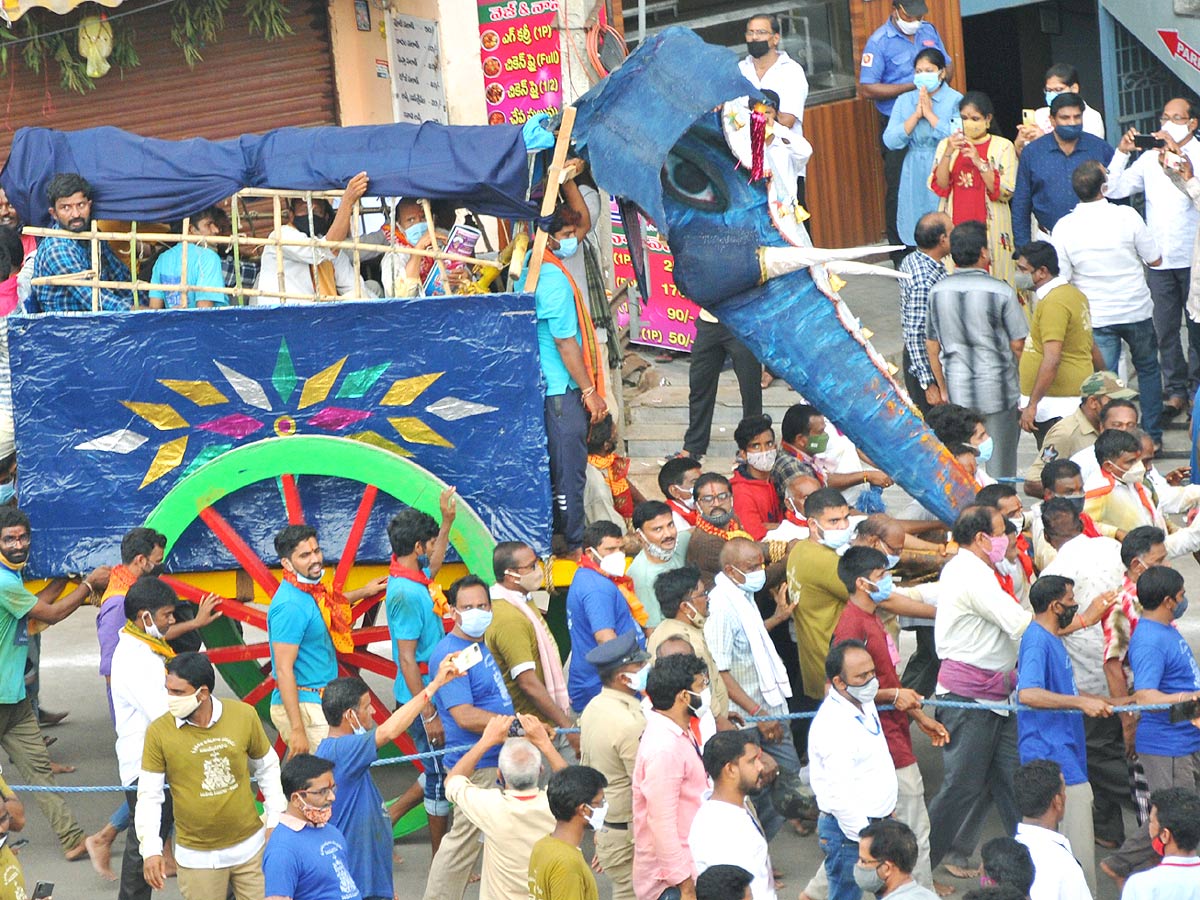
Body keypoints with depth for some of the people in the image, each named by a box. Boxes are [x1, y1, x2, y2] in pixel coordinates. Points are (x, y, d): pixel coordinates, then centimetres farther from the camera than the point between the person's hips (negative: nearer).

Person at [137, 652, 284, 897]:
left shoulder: (244, 716, -5)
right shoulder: (159, 732, -9)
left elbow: (267, 768, 10)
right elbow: (149, 796, -4)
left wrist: (275, 821, 7)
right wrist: (150, 850, -12)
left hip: (250, 846, 1)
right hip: (197, 856, -1)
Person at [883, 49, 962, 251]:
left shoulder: (955, 100, -1)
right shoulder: (904, 101, 10)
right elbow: (890, 141, 0)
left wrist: (930, 114, -11)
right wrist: (916, 115, -8)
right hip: (915, 179, 3)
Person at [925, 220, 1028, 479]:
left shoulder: (937, 292, 0)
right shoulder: (1001, 292, -12)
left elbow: (932, 346, 7)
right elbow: (1017, 344, -6)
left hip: (957, 392, 3)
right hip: (997, 390, -3)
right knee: (1000, 467, 5)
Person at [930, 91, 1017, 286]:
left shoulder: (1002, 147, 1)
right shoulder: (946, 145, 10)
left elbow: (1005, 192, -8)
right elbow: (939, 187, 1)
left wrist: (979, 161, -16)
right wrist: (948, 153, -11)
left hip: (989, 227, -2)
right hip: (955, 225, 2)